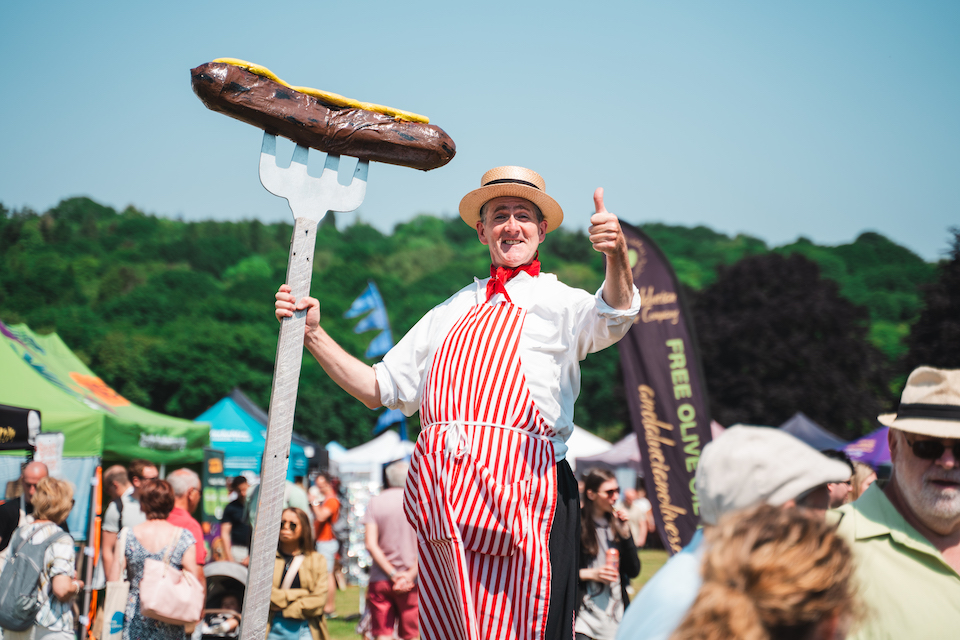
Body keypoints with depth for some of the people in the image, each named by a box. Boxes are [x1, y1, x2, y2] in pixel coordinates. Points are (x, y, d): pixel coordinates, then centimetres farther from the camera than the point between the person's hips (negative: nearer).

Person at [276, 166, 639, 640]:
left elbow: (611, 318, -17)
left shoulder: (558, 301, 6)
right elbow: (380, 389, 23)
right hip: (440, 496, 5)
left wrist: (617, 258, -39)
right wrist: (313, 335, 11)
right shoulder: (452, 311, 22)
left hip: (517, 493, -5)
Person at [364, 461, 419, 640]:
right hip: (411, 582, 0)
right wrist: (411, 575, -8)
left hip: (380, 579, 1)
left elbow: (370, 544, -6)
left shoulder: (375, 502, 3)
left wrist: (392, 574, -7)